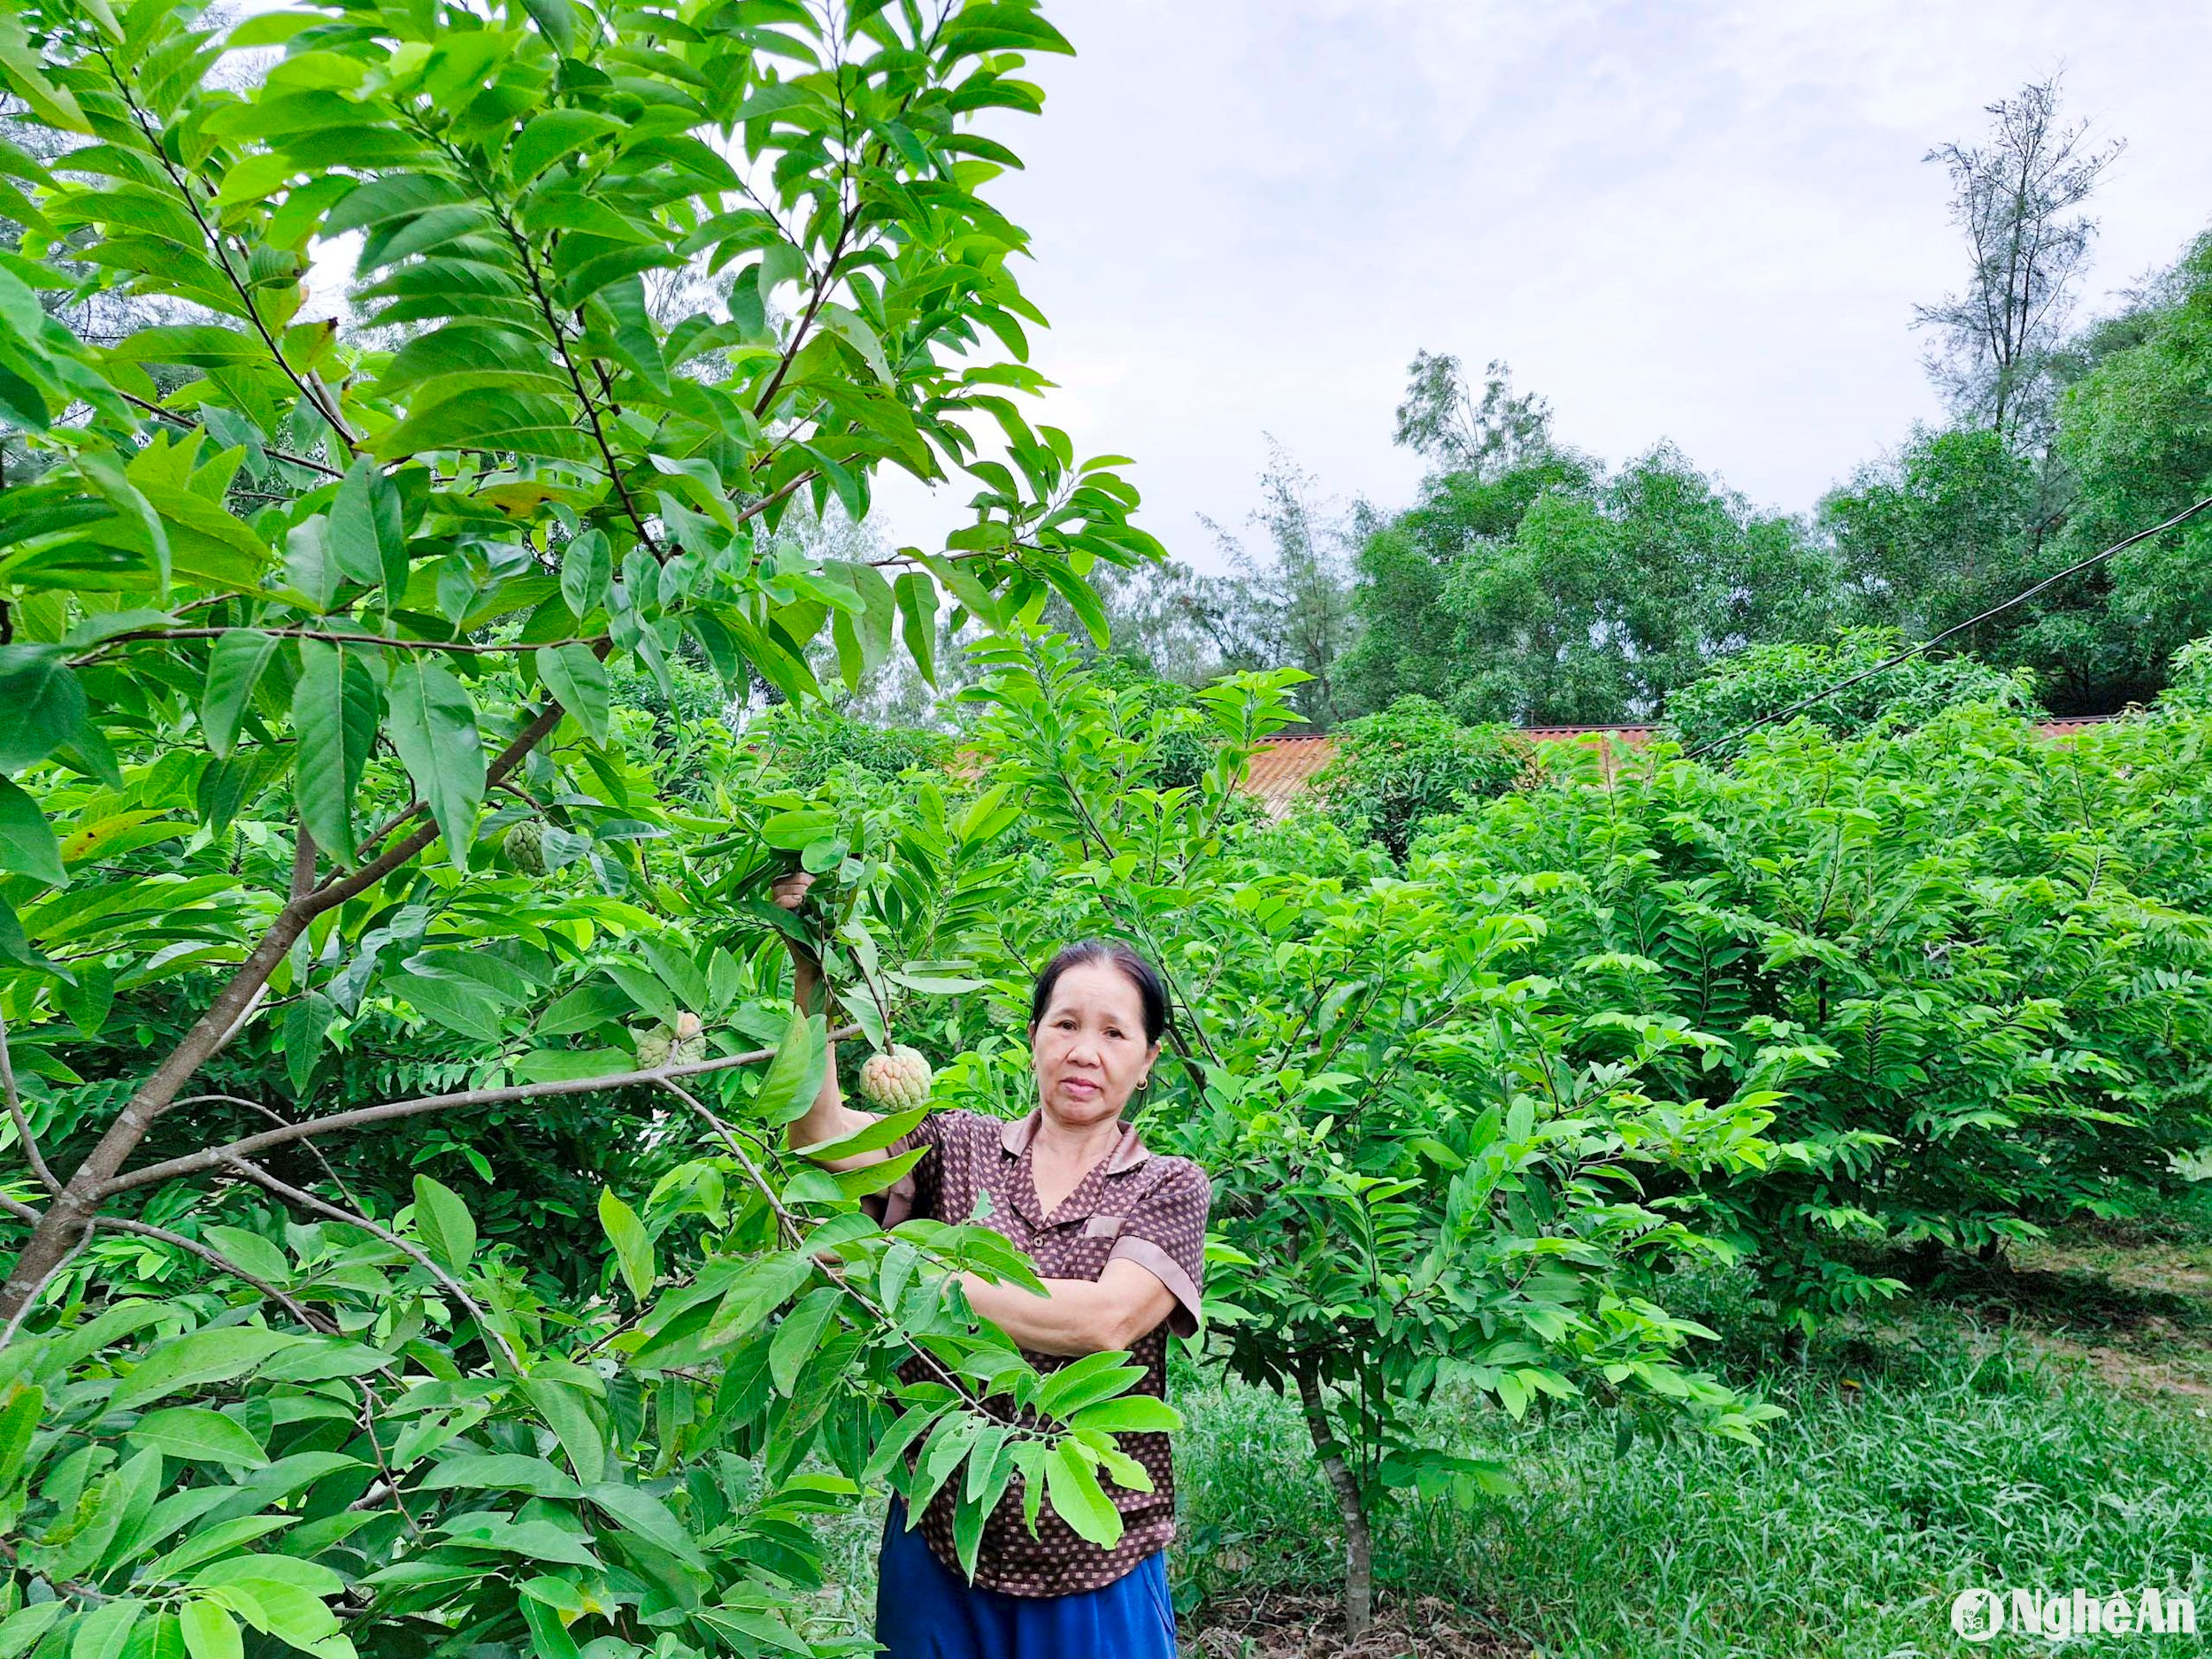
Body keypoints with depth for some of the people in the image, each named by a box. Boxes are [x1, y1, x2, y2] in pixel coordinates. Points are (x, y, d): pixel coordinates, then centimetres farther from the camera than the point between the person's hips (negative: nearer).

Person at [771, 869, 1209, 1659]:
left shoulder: (1170, 1187, -2)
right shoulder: (959, 1147, 4)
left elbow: (1104, 1322, -18)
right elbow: (820, 1132, -10)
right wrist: (810, 975, -19)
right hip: (938, 1540, 2)